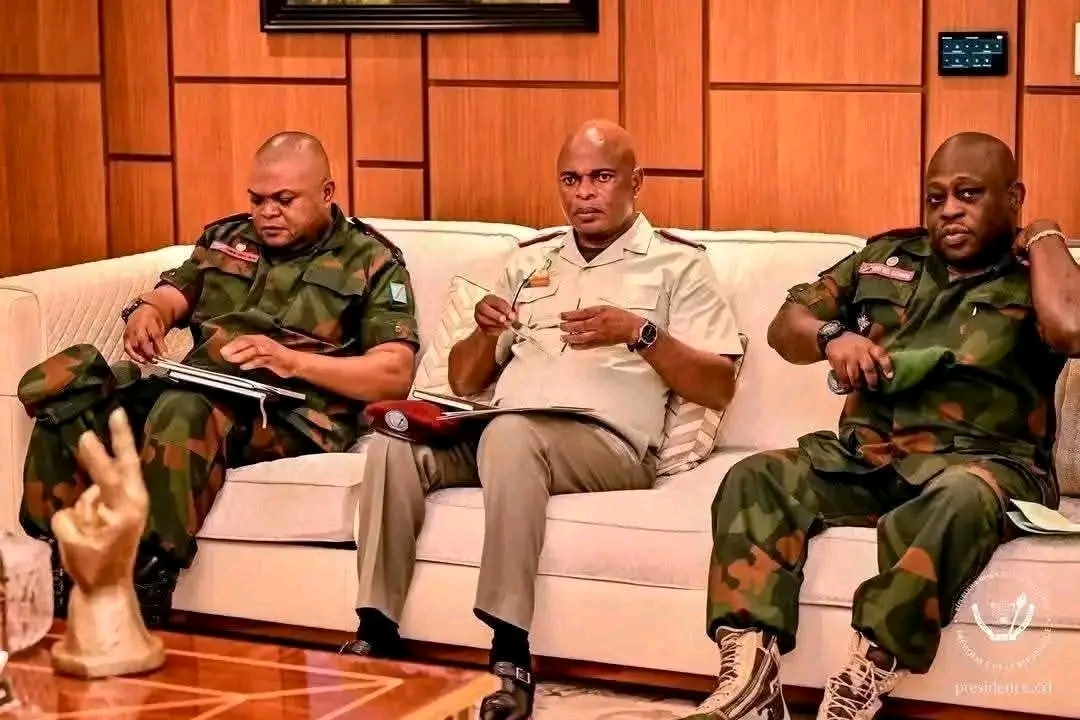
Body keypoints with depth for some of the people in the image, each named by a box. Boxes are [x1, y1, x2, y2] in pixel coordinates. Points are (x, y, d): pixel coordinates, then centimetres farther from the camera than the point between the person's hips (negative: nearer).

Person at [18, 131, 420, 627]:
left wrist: (290, 360, -17)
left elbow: (395, 376, -5)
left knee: (187, 409, -39)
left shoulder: (371, 263, 7)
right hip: (197, 385, 5)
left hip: (292, 414, -5)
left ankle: (145, 586, -36)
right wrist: (148, 311, -9)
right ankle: (59, 563, -19)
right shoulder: (226, 238, 24)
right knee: (62, 384, -21)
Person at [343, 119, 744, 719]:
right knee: (395, 441, -24)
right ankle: (376, 634, -22)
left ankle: (510, 653, -35)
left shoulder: (677, 263, 10)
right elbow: (464, 382, 23)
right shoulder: (530, 259, 24)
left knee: (509, 435, -37)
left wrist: (640, 333, -12)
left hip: (607, 441, -5)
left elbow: (720, 388, 0)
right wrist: (487, 333, 1)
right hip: (504, 429, 5)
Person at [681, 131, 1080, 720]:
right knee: (754, 478, -20)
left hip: (977, 462, -4)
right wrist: (832, 337, -2)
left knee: (961, 500, -39)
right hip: (865, 458, 5)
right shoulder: (886, 258, 20)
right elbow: (785, 324, 22)